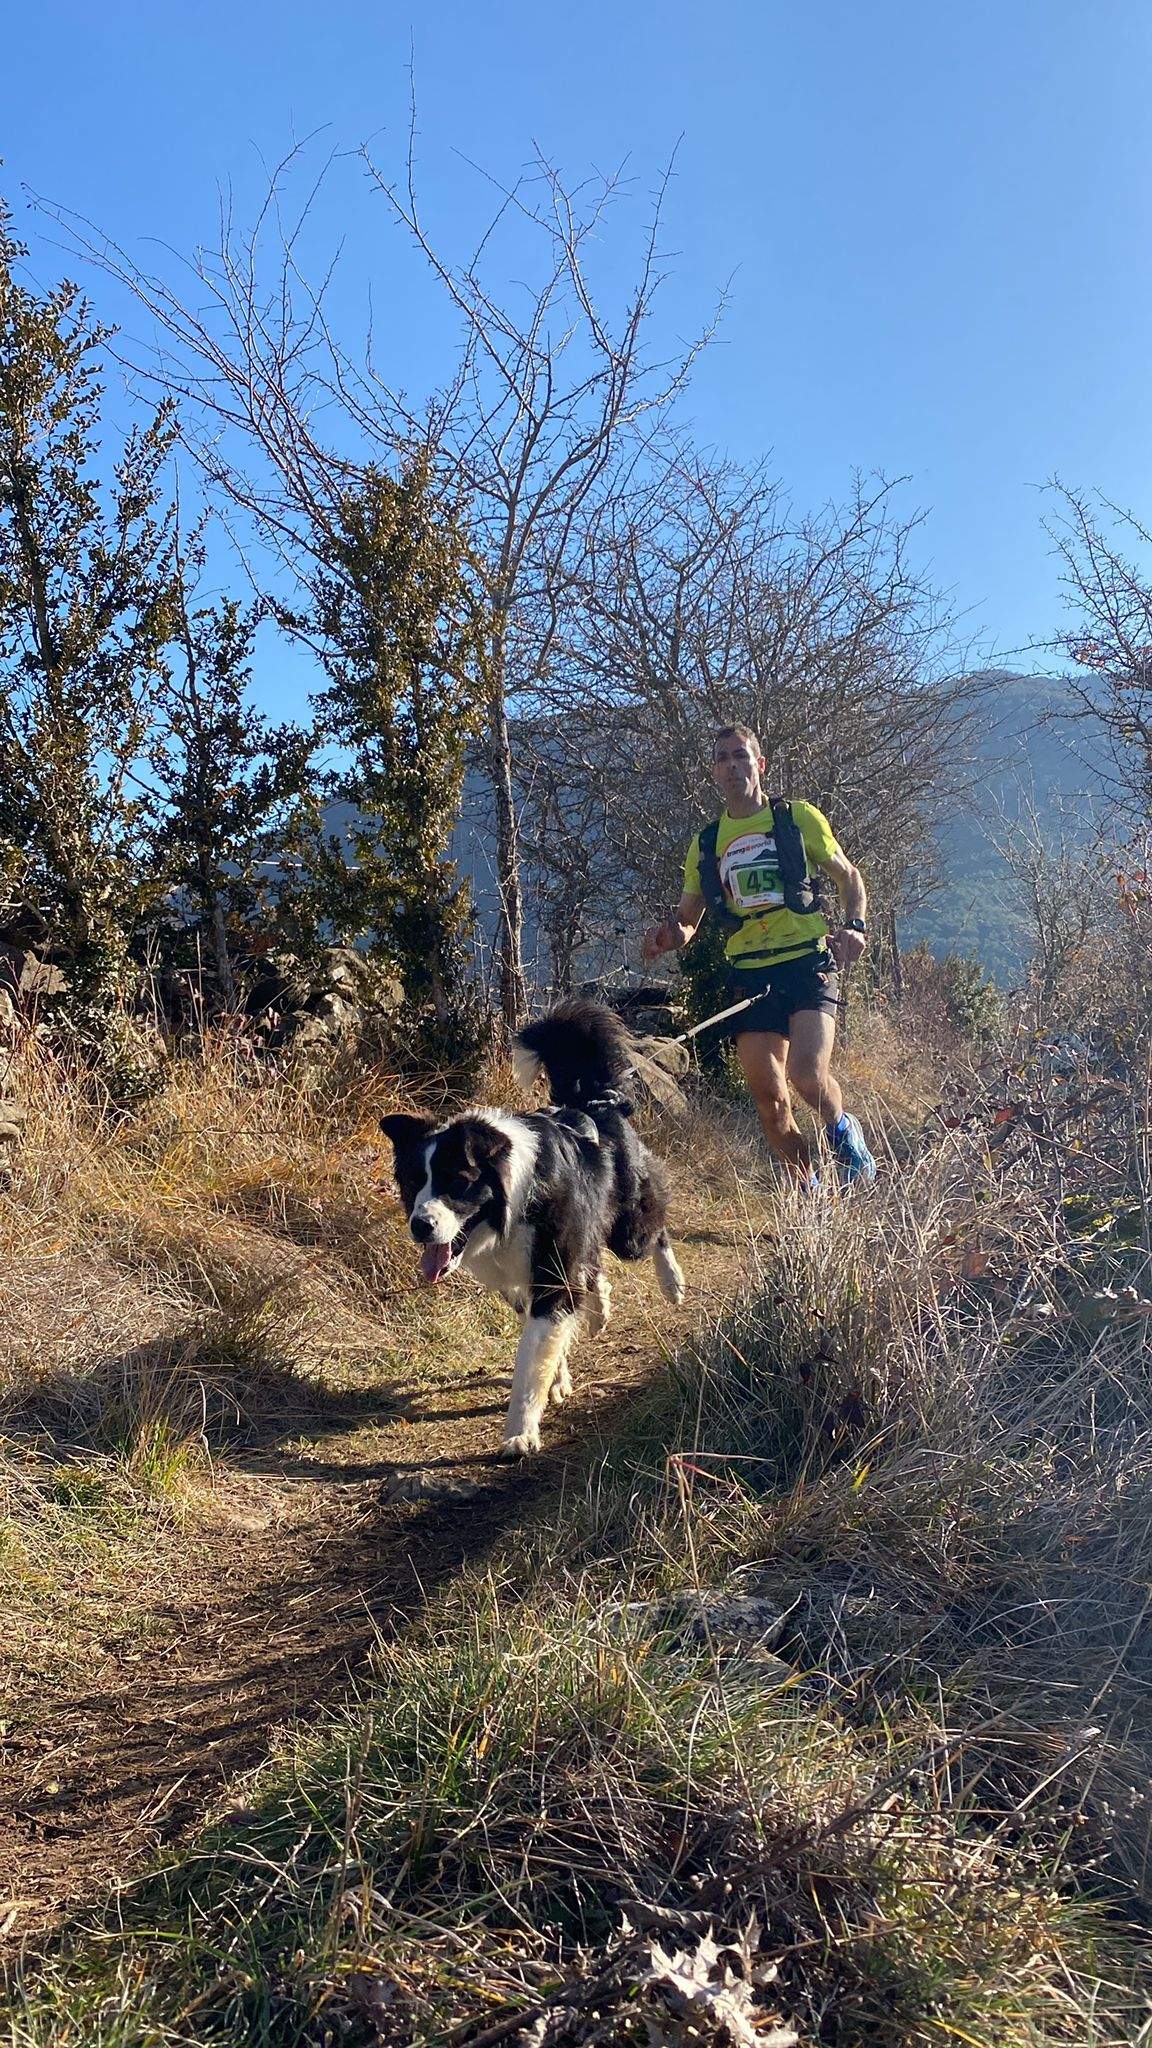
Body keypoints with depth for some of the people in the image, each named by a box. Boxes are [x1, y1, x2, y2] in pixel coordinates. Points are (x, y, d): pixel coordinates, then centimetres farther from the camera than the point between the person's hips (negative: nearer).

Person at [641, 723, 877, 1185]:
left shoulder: (799, 818, 6)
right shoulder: (706, 843, 14)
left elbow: (848, 877, 15)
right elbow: (687, 918, 20)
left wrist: (854, 926, -5)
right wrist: (669, 934, -5)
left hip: (808, 961, -3)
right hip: (750, 974, 3)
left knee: (807, 1073, -23)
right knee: (768, 1099, 0)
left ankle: (844, 1134, 10)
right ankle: (808, 1188, 20)